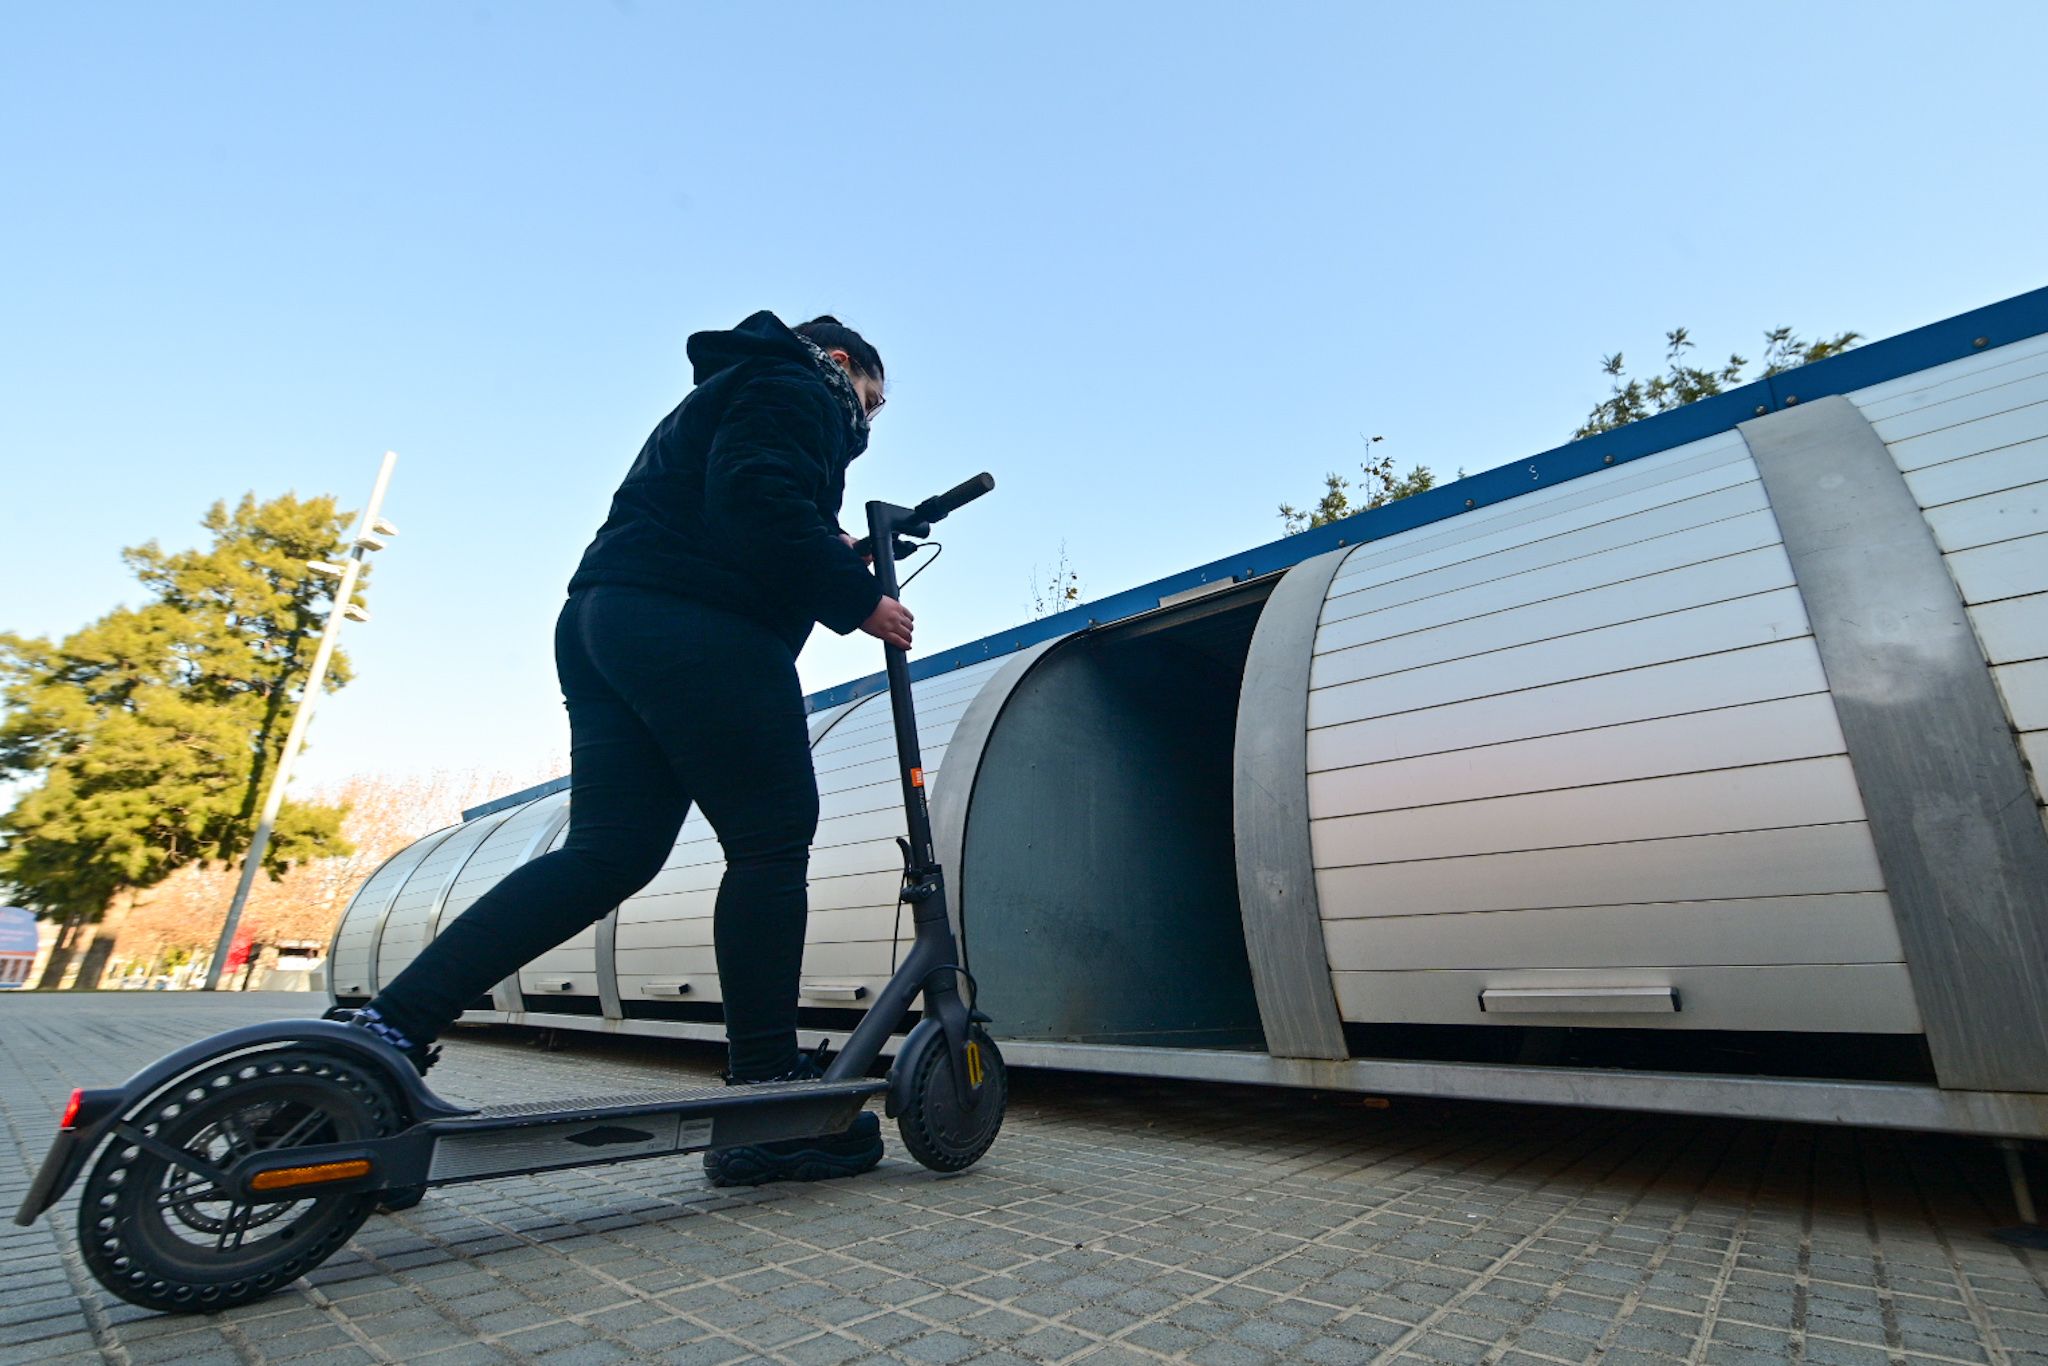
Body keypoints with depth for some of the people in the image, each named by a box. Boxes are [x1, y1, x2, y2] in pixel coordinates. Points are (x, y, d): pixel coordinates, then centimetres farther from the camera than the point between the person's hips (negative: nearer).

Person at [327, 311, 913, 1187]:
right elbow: (763, 504, -15)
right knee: (771, 841, -8)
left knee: (608, 852, 6)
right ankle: (767, 1102, -6)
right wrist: (857, 596, -7)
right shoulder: (795, 388, 5)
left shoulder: (724, 397, 36)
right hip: (695, 628, -10)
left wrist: (828, 556, 22)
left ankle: (390, 1024, 4)